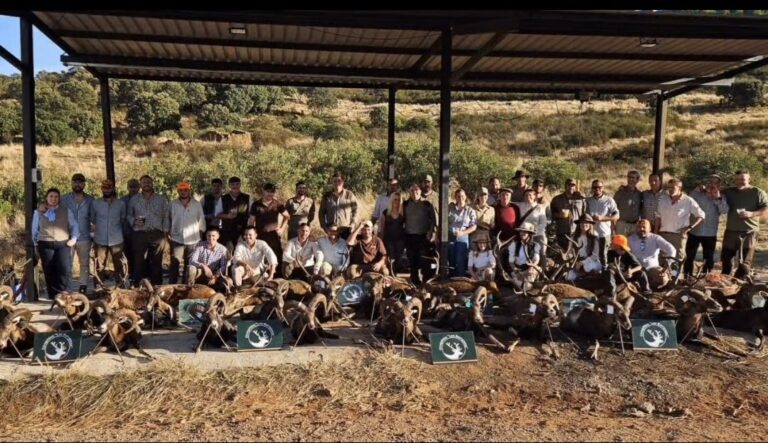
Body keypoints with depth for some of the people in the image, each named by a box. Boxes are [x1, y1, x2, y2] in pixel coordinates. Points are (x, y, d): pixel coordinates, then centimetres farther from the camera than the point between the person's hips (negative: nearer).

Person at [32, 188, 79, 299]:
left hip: (63, 244, 0)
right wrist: (35, 244, 11)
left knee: (64, 269, -15)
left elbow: (74, 226, 11)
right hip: (45, 245, 0)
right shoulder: (38, 213, 9)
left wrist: (73, 239, -2)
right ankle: (52, 297, 8)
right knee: (49, 272, 1)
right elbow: (34, 230, 14)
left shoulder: (66, 211, 9)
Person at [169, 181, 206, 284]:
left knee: (189, 265, 7)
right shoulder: (173, 205, 4)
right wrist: (168, 235, 2)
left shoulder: (197, 204, 4)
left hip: (193, 241, 1)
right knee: (174, 264, -6)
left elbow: (201, 221, 7)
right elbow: (169, 221, 7)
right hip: (177, 240, -1)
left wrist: (200, 235, 4)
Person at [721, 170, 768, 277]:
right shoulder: (729, 192, 11)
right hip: (731, 230, 4)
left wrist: (752, 213, -21)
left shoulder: (758, 192, 0)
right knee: (726, 257, 11)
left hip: (749, 231, -4)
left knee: (745, 261, 2)